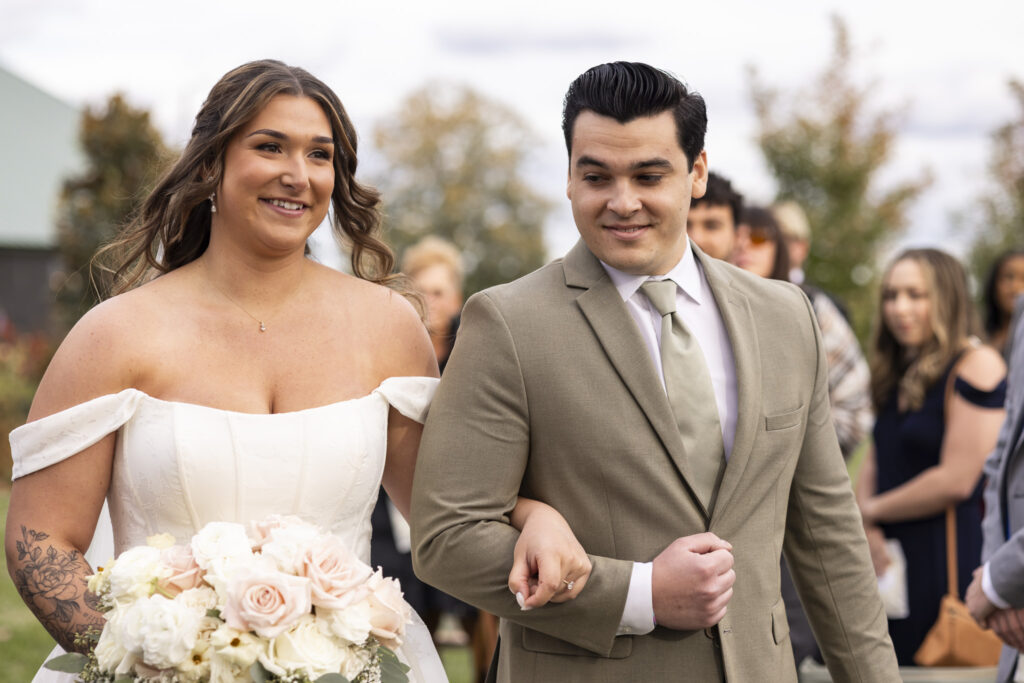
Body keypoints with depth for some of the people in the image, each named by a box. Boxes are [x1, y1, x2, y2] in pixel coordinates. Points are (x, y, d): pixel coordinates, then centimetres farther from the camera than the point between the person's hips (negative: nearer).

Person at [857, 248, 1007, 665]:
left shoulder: (975, 365, -11)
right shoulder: (899, 373, 16)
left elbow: (956, 481, -16)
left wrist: (872, 511, -3)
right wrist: (866, 531, -3)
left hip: (949, 555, -8)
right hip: (890, 556, 8)